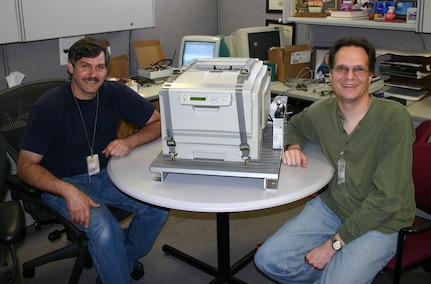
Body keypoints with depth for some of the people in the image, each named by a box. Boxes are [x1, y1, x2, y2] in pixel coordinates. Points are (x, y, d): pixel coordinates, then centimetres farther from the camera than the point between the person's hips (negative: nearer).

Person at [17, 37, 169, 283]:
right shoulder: (49, 107, -17)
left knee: (159, 204, -17)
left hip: (105, 173, 5)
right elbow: (26, 166, -15)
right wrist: (69, 191, -31)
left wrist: (130, 141, -20)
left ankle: (126, 257, 11)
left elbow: (159, 123, 1)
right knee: (104, 230, -31)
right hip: (62, 182, -4)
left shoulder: (116, 93, -6)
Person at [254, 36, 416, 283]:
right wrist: (294, 146, -3)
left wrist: (334, 243, -20)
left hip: (380, 223, -5)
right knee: (268, 259, -7)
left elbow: (387, 197, -21)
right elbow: (295, 126, 22)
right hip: (332, 206, 5)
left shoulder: (394, 118, -20)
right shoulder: (322, 112, -4)